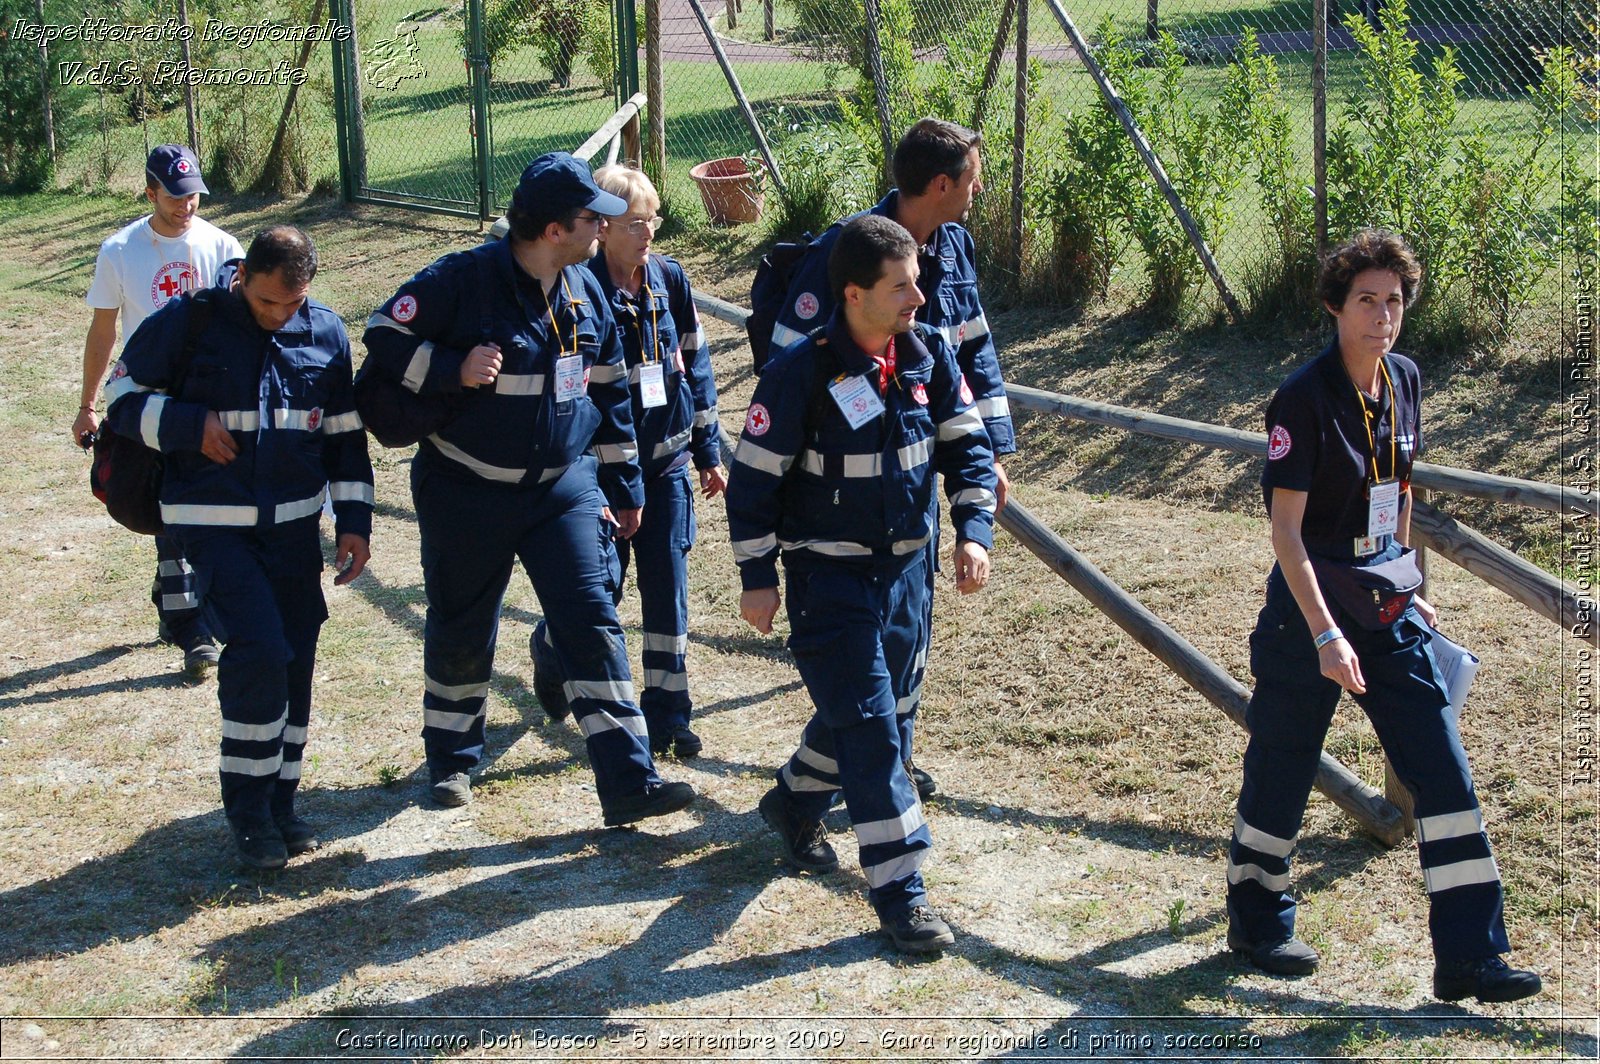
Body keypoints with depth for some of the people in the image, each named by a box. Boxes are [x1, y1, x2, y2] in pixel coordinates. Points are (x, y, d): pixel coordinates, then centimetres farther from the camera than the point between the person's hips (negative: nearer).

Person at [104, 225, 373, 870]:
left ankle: (279, 801, 22)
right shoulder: (187, 323, -9)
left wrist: (354, 521, 6)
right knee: (259, 650, -16)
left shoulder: (325, 333, 3)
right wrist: (191, 425, -17)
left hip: (295, 524, 4)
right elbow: (123, 398, 0)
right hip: (212, 522, -4)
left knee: (295, 661, 6)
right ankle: (248, 811, -1)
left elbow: (345, 434, 11)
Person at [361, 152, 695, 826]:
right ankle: (451, 760, 35)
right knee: (461, 631, 12)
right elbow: (385, 338, -11)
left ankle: (628, 782, -6)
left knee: (593, 623, -6)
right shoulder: (462, 281, -16)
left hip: (562, 486, 4)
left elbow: (609, 391, 12)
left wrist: (623, 485, 14)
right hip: (467, 492, -4)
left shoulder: (585, 291, 2)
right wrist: (454, 370, -26)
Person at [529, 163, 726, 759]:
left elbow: (695, 365, 11)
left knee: (667, 586, 5)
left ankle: (667, 711, 15)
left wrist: (708, 451, 12)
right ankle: (552, 648, 34)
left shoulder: (670, 279, 1)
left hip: (667, 461, 4)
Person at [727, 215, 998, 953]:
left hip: (906, 566, 6)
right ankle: (898, 890, -1)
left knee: (878, 706, 18)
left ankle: (796, 804, 44)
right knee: (867, 723, -7)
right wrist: (756, 576, -9)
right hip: (829, 573, -6)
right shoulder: (802, 373, -19)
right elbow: (754, 477, -12)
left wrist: (973, 530, -6)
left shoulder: (928, 356, -4)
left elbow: (965, 444, 7)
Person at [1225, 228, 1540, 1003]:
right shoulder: (1304, 398, -16)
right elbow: (1286, 528, -20)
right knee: (1282, 772, 8)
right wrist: (1325, 634, -27)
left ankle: (1468, 957, 5)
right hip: (1311, 607, -6)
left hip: (1391, 609, 6)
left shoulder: (1404, 381, 4)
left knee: (1444, 771, 0)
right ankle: (1257, 924, 30)